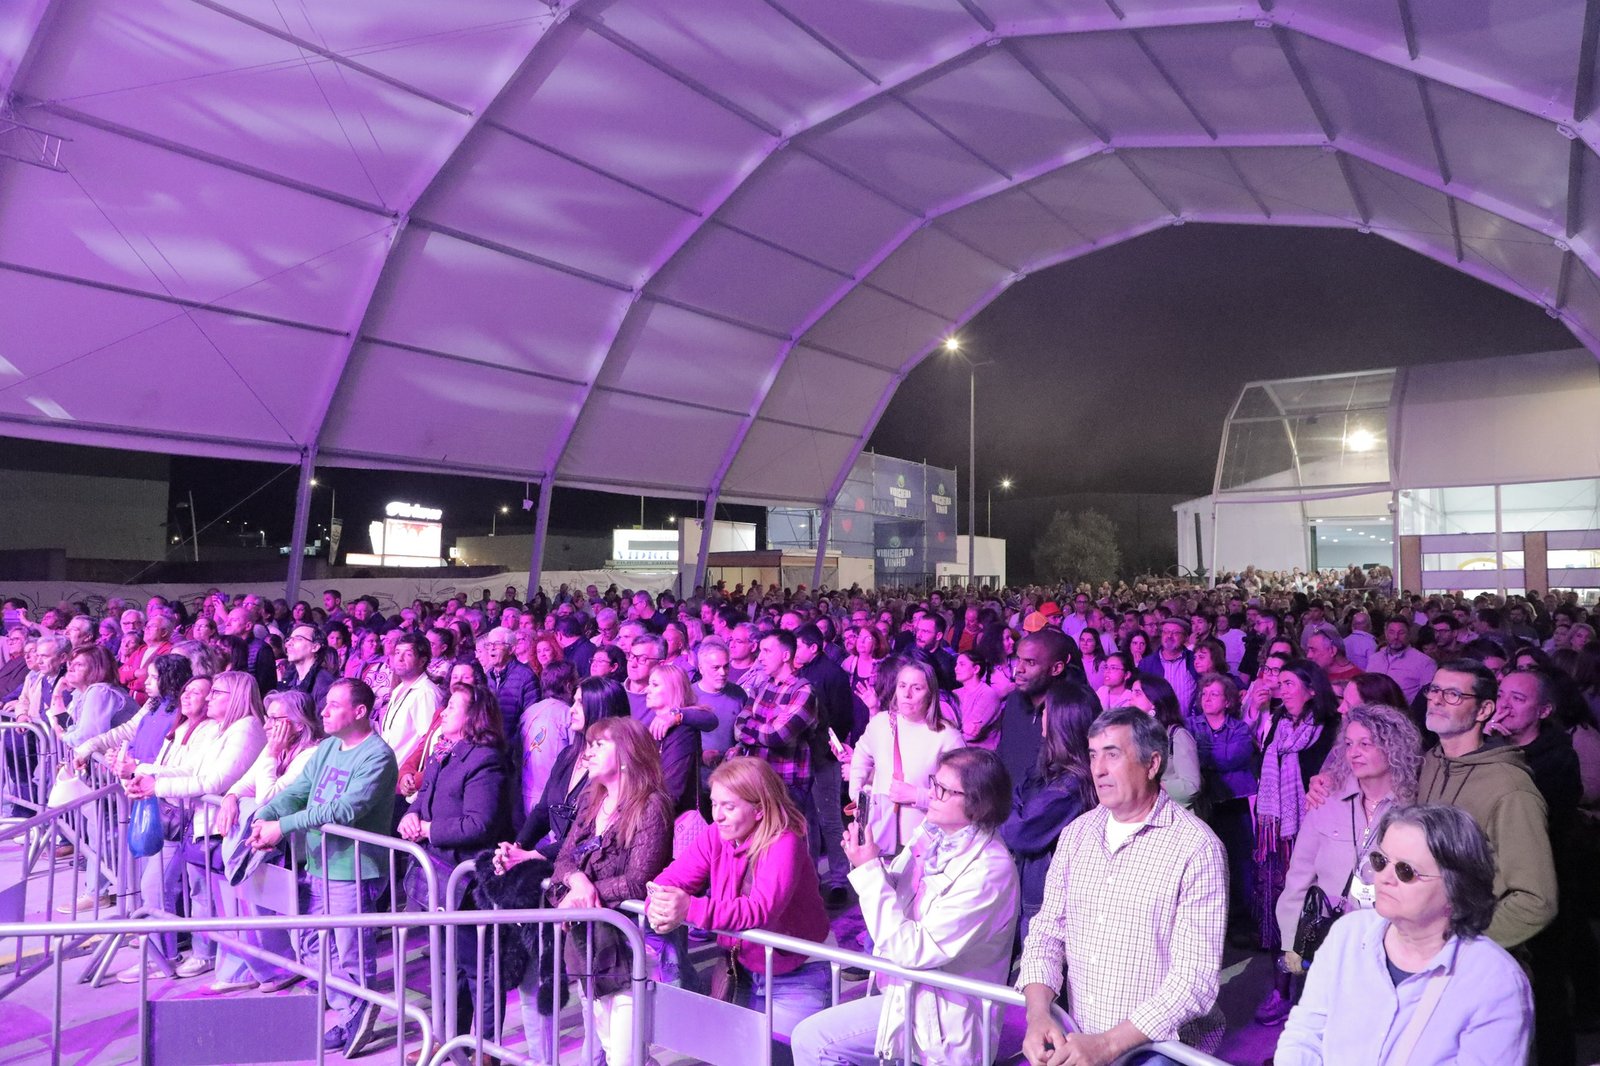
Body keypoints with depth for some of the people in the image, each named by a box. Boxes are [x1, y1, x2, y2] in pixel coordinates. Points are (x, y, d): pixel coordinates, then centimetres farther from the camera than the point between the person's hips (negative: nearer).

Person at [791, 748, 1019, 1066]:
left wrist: (869, 869, -24)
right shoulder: (934, 833, -4)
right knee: (808, 1037, 7)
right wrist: (870, 856, -10)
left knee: (810, 1040, -7)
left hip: (942, 1016, -7)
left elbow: (910, 950, -26)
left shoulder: (988, 871, -26)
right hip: (908, 989, 7)